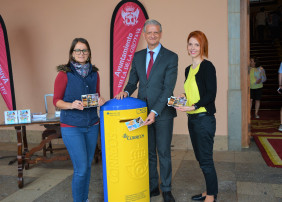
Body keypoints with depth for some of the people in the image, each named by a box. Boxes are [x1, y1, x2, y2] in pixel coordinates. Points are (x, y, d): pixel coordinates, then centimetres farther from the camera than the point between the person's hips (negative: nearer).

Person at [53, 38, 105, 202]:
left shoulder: (94, 73, 6)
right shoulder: (64, 74, -7)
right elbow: (56, 101, -6)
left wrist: (100, 101, -7)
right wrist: (71, 105, -24)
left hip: (92, 125, 5)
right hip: (72, 127, -5)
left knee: (87, 165, 14)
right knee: (81, 168, -4)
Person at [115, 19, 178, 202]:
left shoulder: (171, 57, -6)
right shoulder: (137, 57, 9)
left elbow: (168, 88, -14)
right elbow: (133, 81, 14)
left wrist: (155, 112, -22)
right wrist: (126, 91, -10)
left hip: (162, 112, -4)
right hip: (143, 111, 4)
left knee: (164, 152, 7)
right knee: (148, 152, 14)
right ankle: (152, 187, 29)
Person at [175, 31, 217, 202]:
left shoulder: (207, 66, -9)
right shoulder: (189, 69, 15)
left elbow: (211, 94, -15)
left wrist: (193, 106, -23)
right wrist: (183, 97, 3)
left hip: (204, 118, -8)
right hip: (192, 118, 8)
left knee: (206, 159, 0)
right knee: (200, 158, 15)